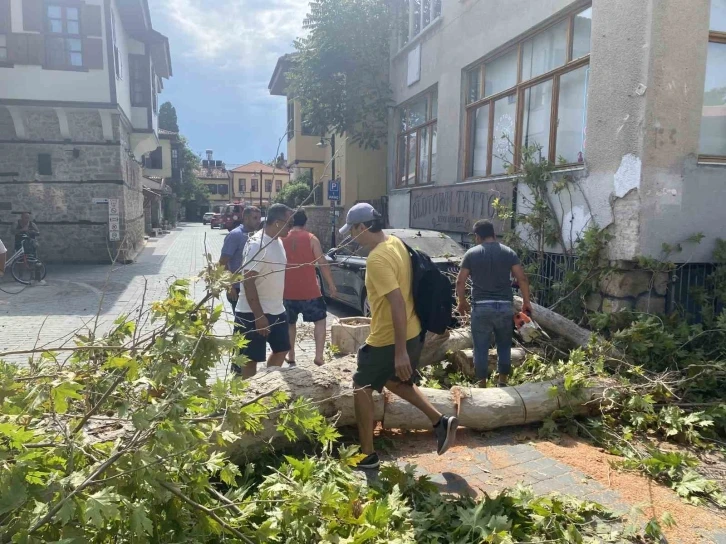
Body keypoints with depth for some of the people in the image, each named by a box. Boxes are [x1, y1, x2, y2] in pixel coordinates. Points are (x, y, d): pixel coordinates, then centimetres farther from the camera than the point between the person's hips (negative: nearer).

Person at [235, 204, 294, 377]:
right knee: (251, 359, 3)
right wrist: (259, 316, -24)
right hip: (253, 314, -9)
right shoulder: (257, 244, -21)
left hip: (277, 311, 9)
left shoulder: (278, 241, 8)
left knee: (281, 349, 19)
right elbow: (248, 282, -23)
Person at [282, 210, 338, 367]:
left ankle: (290, 357, 23)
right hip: (309, 290, -3)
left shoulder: (282, 239, 4)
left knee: (290, 323, 19)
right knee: (320, 320, 11)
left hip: (288, 290, 3)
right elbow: (322, 263, -8)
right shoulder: (311, 238, -5)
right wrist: (331, 285, 0)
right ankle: (319, 356, 1)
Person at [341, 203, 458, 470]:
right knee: (395, 381, 29)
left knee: (361, 388, 11)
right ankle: (440, 422, 23)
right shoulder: (396, 243, 5)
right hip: (413, 333, 9)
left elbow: (397, 303, -29)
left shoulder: (377, 259, -25)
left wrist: (400, 351, -27)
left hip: (388, 340, -9)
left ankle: (368, 456, 20)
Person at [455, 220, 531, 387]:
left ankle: (482, 384, 13)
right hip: (505, 306, 2)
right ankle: (502, 382, 19)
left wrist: (462, 302, 14)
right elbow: (522, 278, 0)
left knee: (481, 348, 7)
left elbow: (460, 282, 1)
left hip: (481, 307, -2)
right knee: (504, 346, 15)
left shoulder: (472, 253, 2)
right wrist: (526, 302, 9)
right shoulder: (508, 252, 5)